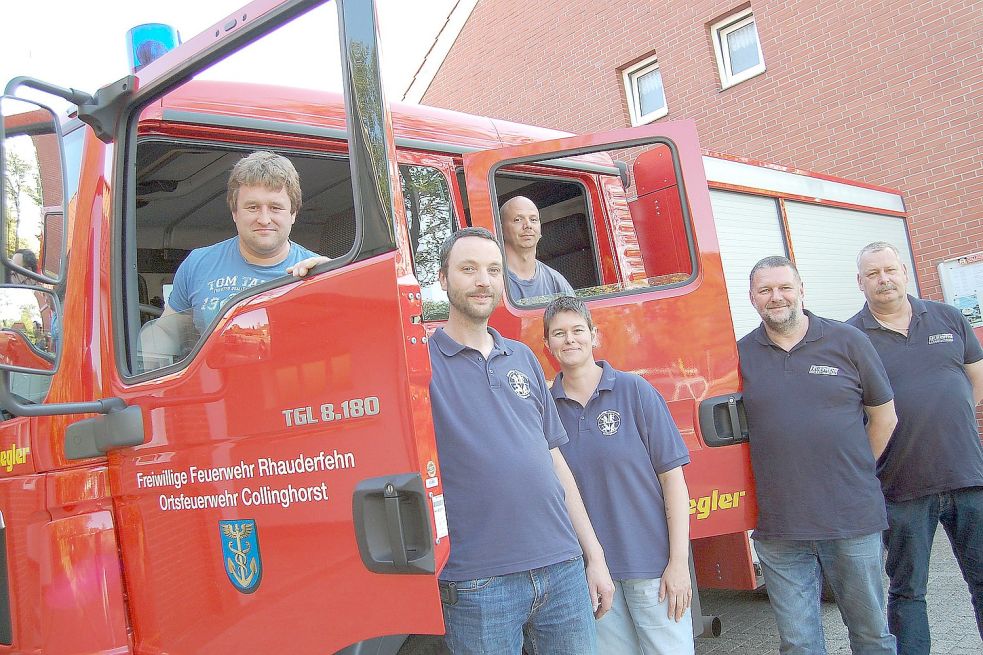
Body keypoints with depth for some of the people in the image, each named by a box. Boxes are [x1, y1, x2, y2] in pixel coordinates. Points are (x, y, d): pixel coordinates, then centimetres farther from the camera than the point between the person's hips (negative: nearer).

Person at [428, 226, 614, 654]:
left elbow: (555, 461, 15)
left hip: (563, 570, 5)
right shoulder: (422, 360, -2)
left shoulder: (523, 358, 12)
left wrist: (594, 555, 13)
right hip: (478, 585, -4)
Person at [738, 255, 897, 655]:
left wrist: (856, 473, 7)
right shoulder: (740, 355, 1)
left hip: (853, 518, 0)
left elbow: (884, 416, 8)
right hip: (778, 528, 1)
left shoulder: (848, 342, 0)